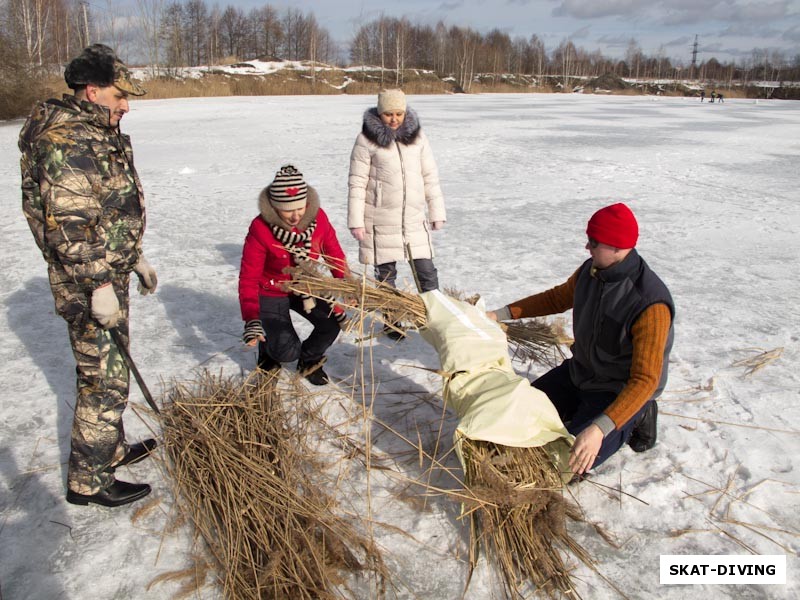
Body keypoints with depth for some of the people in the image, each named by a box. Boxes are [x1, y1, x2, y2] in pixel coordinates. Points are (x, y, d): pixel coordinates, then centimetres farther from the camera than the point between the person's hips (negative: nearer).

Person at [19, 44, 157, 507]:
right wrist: (99, 286, -24)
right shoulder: (66, 141, -19)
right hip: (87, 285, -10)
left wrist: (137, 259, 23)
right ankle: (88, 482, 14)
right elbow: (70, 224, -25)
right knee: (104, 381, -1)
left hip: (111, 274, 10)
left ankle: (111, 450, 38)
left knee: (111, 369, 20)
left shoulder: (99, 135, 14)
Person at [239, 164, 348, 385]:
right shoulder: (260, 228, -27)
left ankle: (309, 360, 14)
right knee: (288, 352, -17)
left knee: (333, 322, -18)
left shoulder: (317, 217, -17)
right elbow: (248, 277, -24)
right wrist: (252, 319, -33)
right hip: (270, 294, -4)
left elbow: (335, 255, -5)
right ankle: (268, 352, 23)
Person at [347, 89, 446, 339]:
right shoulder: (367, 139, -6)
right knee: (385, 272, 8)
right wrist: (356, 221, -9)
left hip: (414, 218, 3)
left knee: (426, 270, 3)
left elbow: (430, 177, 9)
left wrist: (437, 213, 6)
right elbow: (357, 183, -6)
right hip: (381, 220, -3)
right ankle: (391, 321, 23)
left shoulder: (417, 136, 5)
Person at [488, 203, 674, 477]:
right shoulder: (590, 270, -9)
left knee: (565, 465, -15)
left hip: (620, 391, -7)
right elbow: (557, 298, 11)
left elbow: (645, 380, -34)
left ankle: (636, 419, 6)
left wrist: (600, 429, -44)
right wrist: (499, 314, 7)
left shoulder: (650, 304, -33)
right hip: (580, 372, 7)